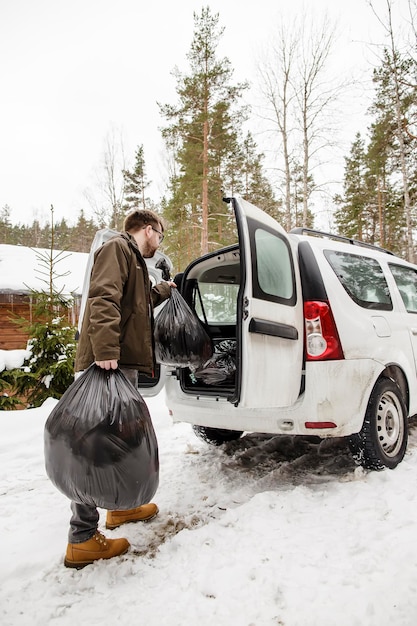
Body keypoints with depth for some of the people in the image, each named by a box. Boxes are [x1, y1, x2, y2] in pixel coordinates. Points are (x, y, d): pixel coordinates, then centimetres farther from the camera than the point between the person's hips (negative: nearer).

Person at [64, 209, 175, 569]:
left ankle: (121, 505, 36)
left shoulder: (134, 259, 27)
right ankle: (82, 540, -2)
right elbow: (103, 298, -21)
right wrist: (105, 350, -31)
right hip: (111, 363, -11)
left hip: (122, 363, 11)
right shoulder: (117, 247, -5)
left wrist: (165, 290, 49)